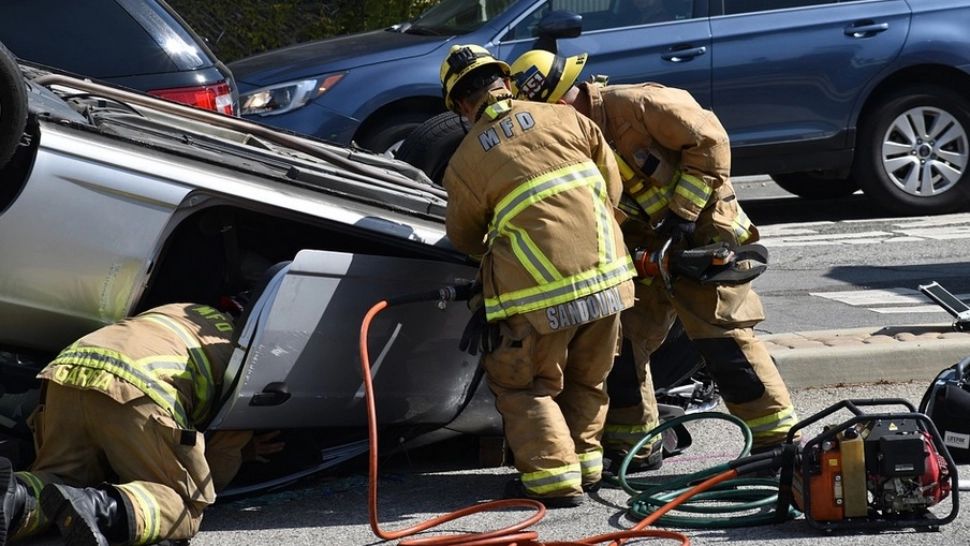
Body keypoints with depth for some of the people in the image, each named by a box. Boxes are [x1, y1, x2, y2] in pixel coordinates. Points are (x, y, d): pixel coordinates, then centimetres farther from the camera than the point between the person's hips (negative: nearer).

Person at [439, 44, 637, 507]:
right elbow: (612, 186, 12)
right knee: (586, 380, 23)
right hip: (606, 277, 4)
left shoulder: (465, 161, -1)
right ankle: (585, 461, 27)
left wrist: (489, 248, 37)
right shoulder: (565, 118, 6)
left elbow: (464, 238, 14)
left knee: (523, 384, 11)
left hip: (541, 293, -4)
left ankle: (554, 477, 3)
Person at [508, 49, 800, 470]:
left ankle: (778, 438, -4)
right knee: (621, 336, 4)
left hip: (703, 232, -8)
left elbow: (709, 140, -20)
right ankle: (632, 444, 15)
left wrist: (683, 212, -20)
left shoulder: (636, 105, -19)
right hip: (646, 248, 8)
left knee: (722, 335, -12)